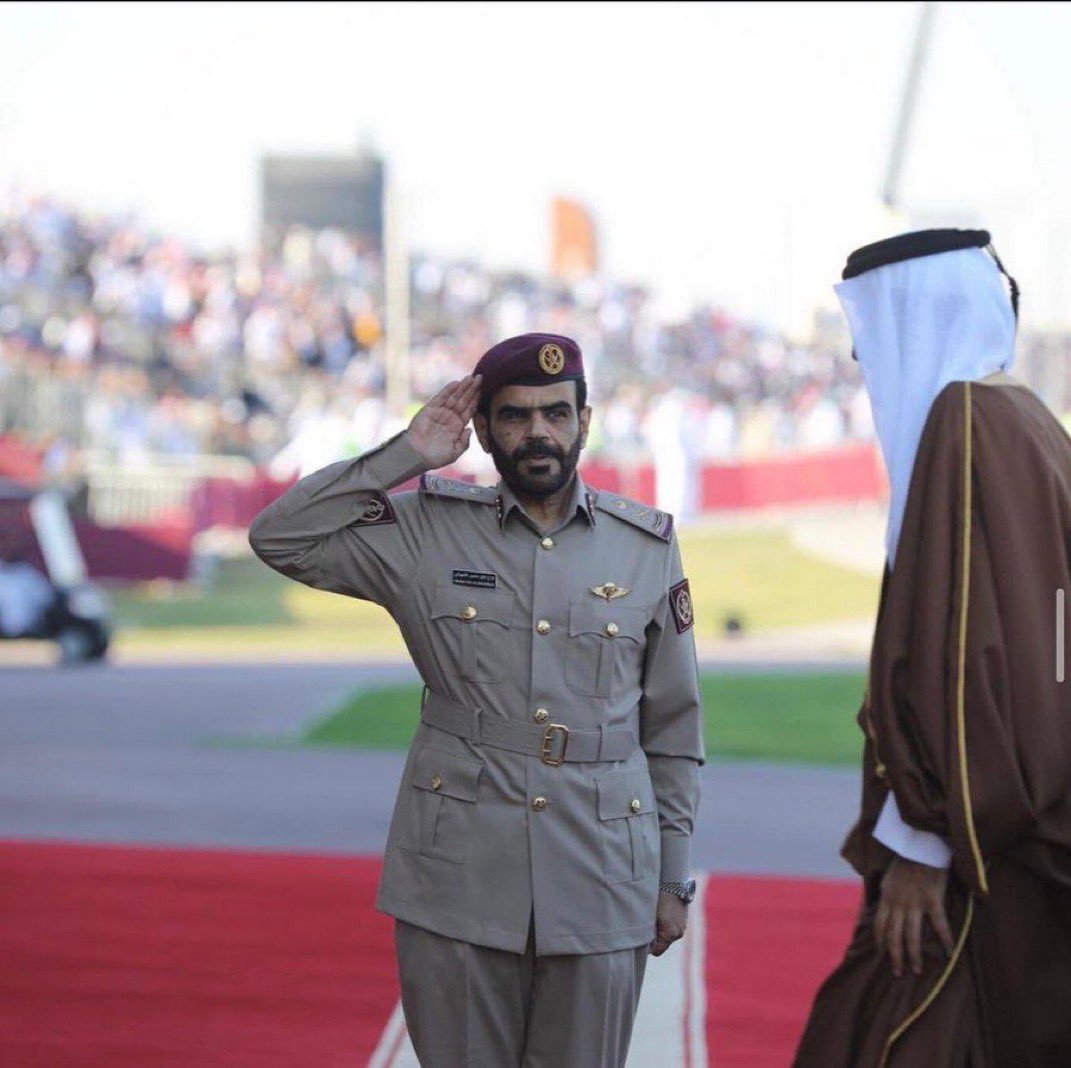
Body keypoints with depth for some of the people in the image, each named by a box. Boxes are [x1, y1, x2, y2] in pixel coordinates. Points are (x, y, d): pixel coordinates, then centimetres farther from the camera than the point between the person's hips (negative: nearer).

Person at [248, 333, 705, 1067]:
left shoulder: (648, 548, 6)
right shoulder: (429, 532, 3)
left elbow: (674, 727, 10)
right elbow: (280, 538, -3)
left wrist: (672, 880, 10)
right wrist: (405, 457, -7)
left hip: (601, 882, 1)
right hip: (457, 877, -1)